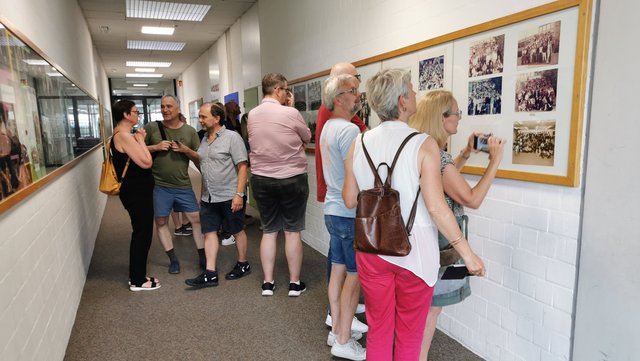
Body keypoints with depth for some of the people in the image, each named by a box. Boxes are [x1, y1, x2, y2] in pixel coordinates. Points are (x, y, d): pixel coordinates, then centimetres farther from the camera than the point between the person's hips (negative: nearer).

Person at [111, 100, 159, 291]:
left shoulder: (125, 135, 13)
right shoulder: (123, 135, -18)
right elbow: (146, 163, -23)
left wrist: (139, 140, 8)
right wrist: (141, 140, -14)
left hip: (137, 191, 10)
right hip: (136, 193, -10)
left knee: (141, 232, 16)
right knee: (142, 233, -1)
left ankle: (137, 275, 28)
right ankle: (137, 280, 11)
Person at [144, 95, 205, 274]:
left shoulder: (189, 131, 2)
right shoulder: (151, 127, -2)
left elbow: (199, 158, 5)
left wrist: (185, 150, -14)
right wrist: (156, 147, -15)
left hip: (183, 185, 1)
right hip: (159, 185, -1)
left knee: (196, 219, 4)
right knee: (161, 221, 7)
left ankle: (203, 257, 20)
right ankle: (173, 259, 24)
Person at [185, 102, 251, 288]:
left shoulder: (232, 137, -10)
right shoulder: (204, 140, 11)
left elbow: (242, 167, -14)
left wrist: (239, 194, -20)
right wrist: (202, 195, 16)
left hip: (230, 196, -7)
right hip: (209, 198, 7)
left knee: (237, 231, 8)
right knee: (209, 232, 4)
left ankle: (243, 265, 25)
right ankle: (210, 274, 9)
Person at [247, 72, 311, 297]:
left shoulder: (251, 115, 2)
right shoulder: (290, 113, -13)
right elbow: (307, 138, 1)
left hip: (261, 179, 4)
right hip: (292, 179, -4)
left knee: (268, 231, 14)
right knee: (293, 231, 7)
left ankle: (267, 283, 20)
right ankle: (295, 283, 17)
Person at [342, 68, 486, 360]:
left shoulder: (359, 143, -3)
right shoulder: (423, 144, -14)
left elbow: (350, 200, 3)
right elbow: (436, 207, -19)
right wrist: (467, 253, -10)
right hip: (414, 250, -3)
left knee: (378, 331, 19)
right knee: (409, 335, 16)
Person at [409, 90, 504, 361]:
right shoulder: (435, 154, -24)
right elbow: (472, 199, -23)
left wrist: (466, 153, 15)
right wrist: (495, 161, -16)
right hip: (439, 241, -10)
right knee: (430, 309, 6)